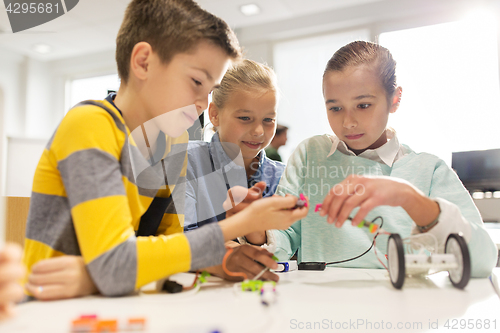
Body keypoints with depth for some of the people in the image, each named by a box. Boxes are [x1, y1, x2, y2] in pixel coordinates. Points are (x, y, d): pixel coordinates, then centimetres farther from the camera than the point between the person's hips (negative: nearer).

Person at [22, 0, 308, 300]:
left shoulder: (176, 141, 3)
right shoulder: (89, 126, -18)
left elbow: (167, 236, 5)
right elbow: (112, 268, -27)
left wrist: (217, 259, -15)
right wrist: (244, 223, -23)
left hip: (114, 309, 6)